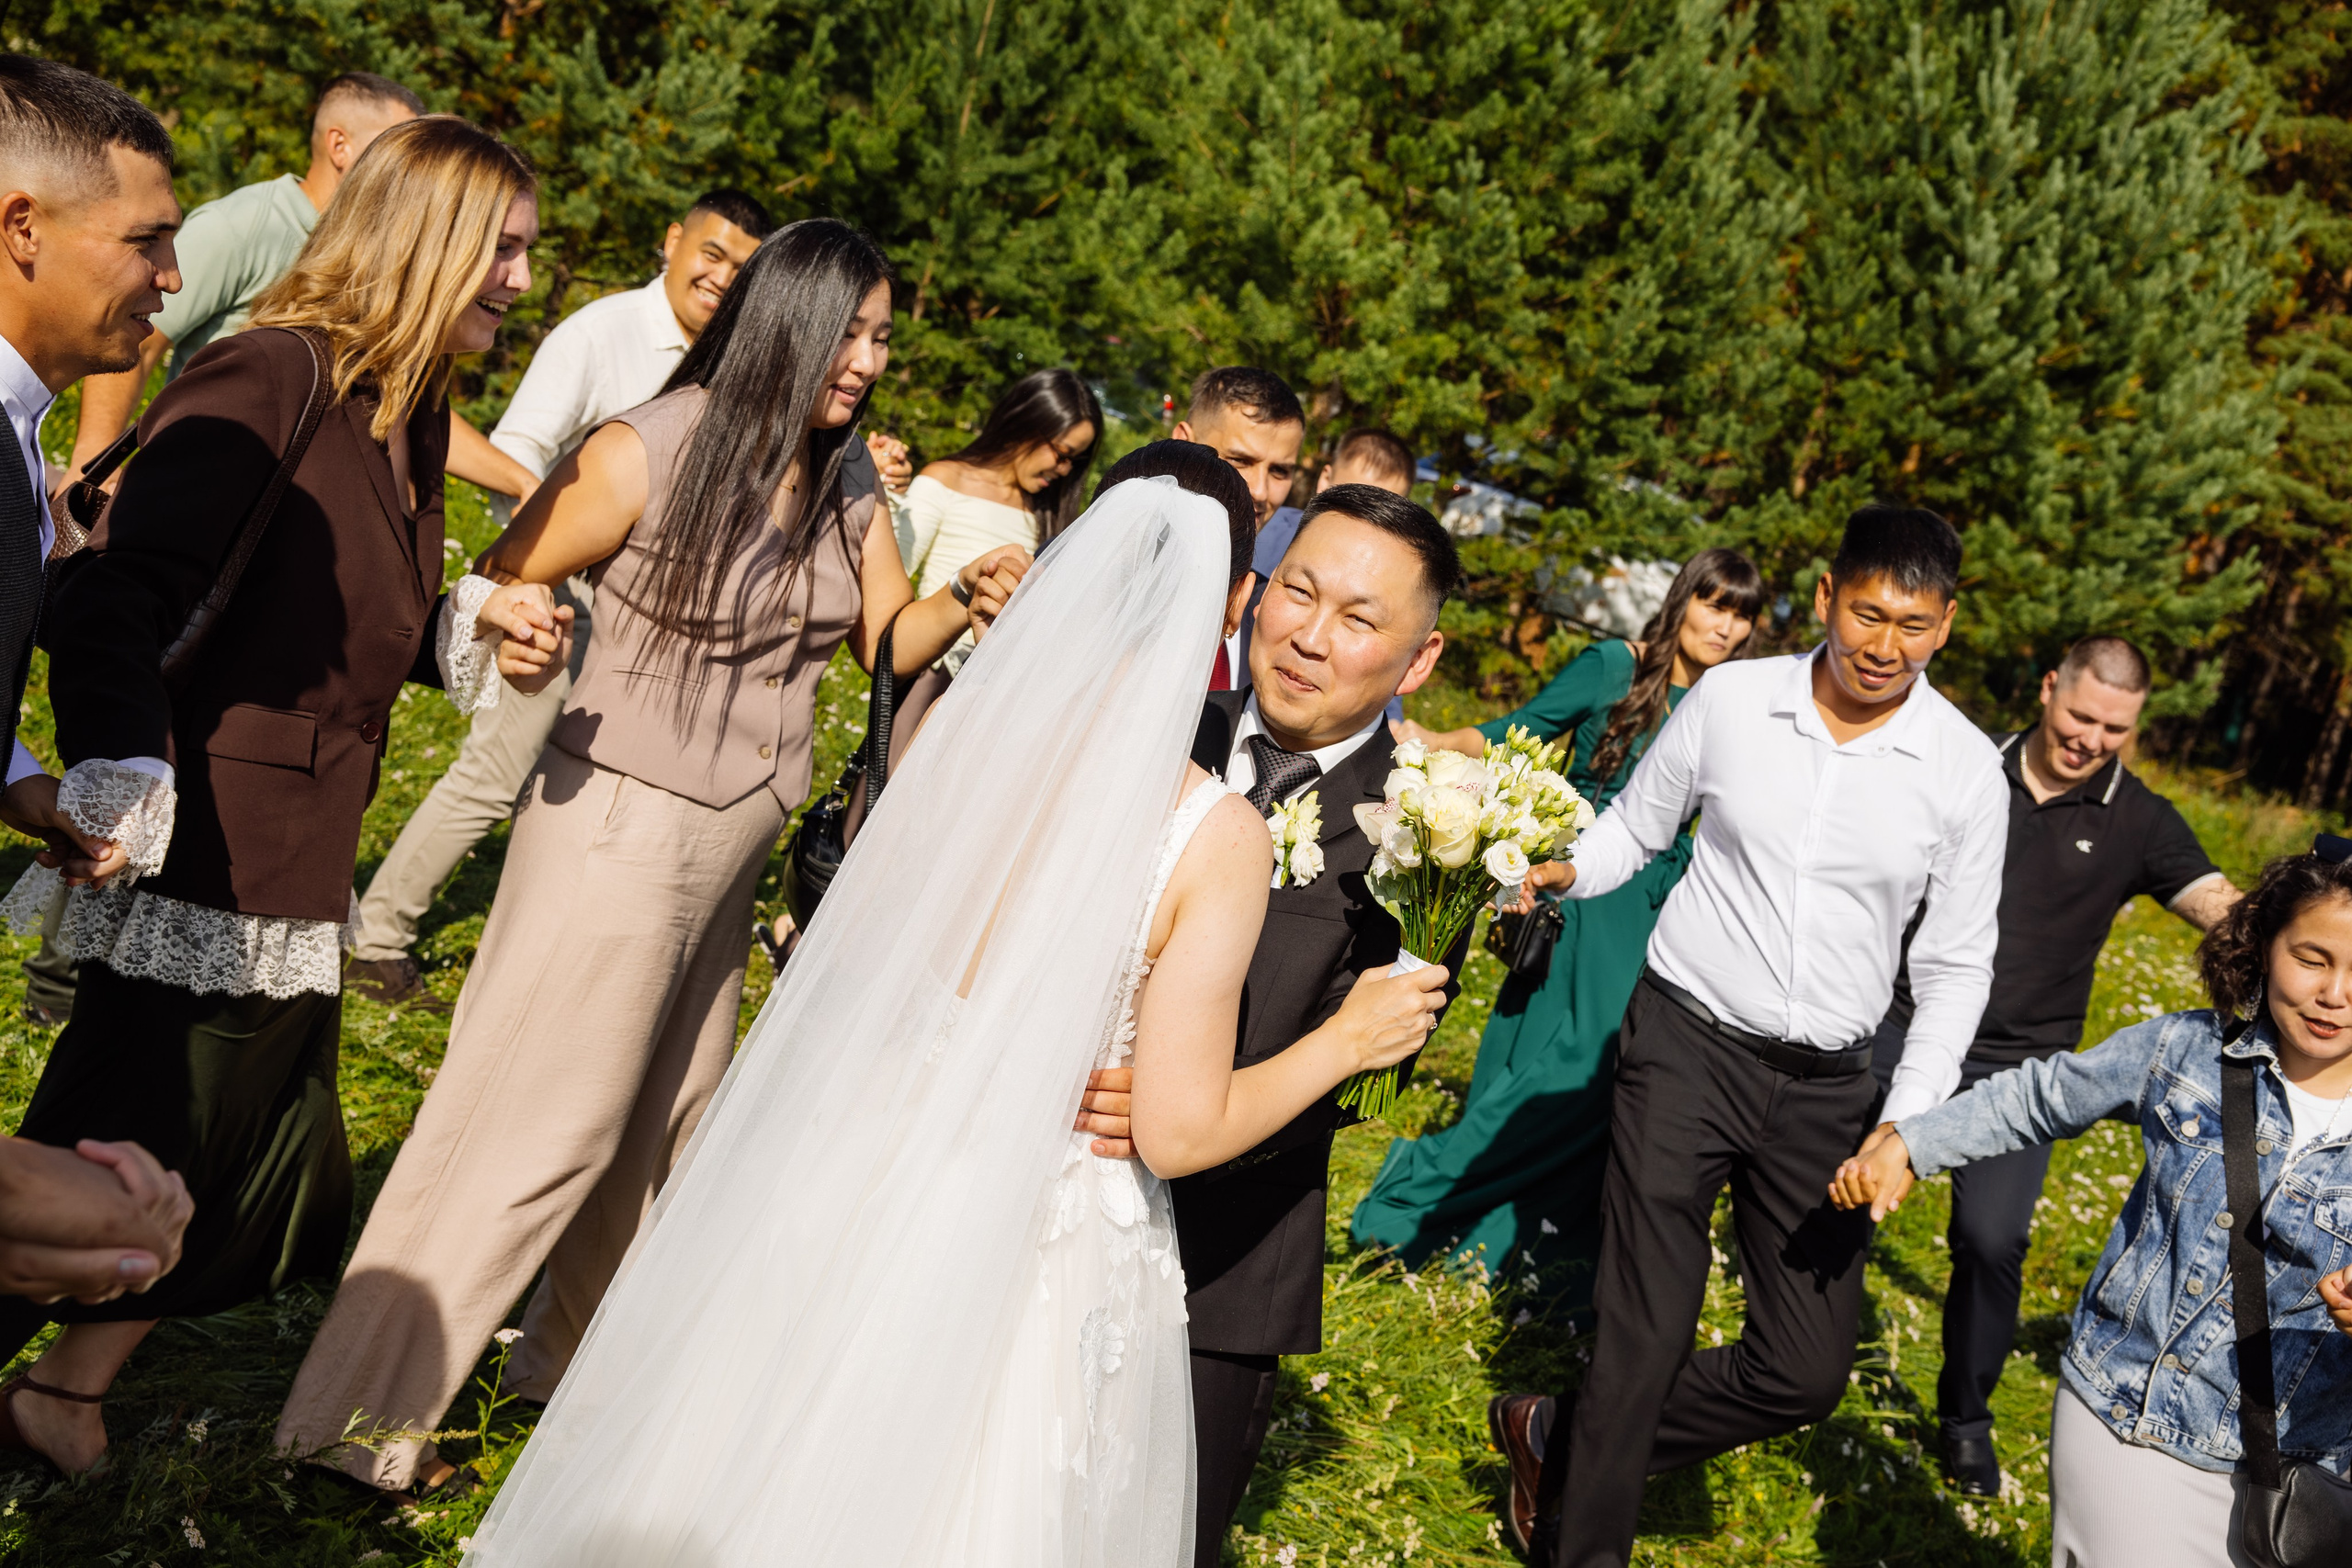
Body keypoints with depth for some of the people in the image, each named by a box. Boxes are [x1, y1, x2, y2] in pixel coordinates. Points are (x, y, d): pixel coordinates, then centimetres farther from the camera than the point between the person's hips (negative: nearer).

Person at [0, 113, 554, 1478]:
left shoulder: (414, 406, 10)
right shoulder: (274, 374, -17)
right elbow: (115, 595, -22)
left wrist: (473, 630, 0)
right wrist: (121, 797, -30)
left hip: (305, 862, 9)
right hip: (204, 858, -9)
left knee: (249, 1146, 19)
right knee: (134, 1149, 3)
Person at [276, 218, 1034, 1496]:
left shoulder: (846, 477, 5)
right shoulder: (649, 452, -13)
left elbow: (889, 638, 7)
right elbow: (495, 588, -6)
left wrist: (964, 601, -12)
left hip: (731, 847, 7)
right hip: (622, 826, -7)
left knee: (668, 1123, 17)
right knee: (535, 1124, -1)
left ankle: (568, 1361, 38)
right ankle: (364, 1412, 14)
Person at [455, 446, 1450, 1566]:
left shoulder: (965, 721, -11)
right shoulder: (1219, 840, -21)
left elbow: (853, 952, 4)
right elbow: (1181, 1130, -17)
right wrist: (1349, 1040, -3)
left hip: (864, 1171, 3)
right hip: (1033, 1242, -3)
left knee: (775, 1474, 25)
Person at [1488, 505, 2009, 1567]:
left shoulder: (1967, 771, -2)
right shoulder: (1729, 699, -3)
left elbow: (1956, 966, 4)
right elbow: (1636, 827, 9)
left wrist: (1905, 1125, -5)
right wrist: (1565, 869, -14)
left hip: (1827, 1083, 2)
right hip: (1686, 1042, -2)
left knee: (1805, 1373, 4)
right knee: (1645, 1337, -3)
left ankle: (1554, 1438, 25)